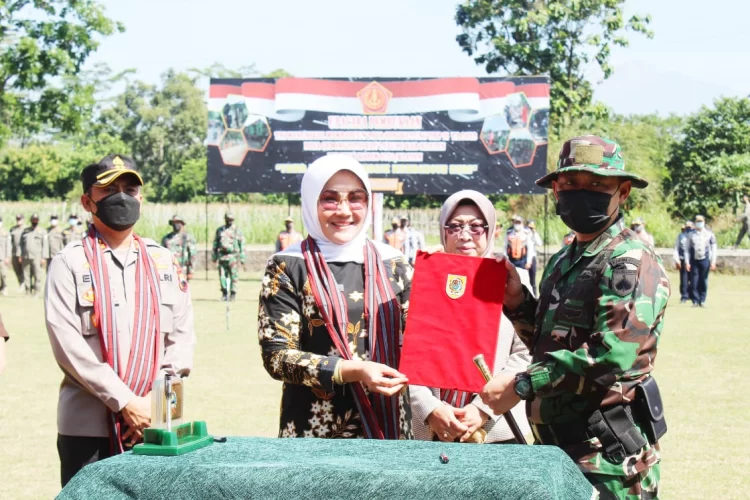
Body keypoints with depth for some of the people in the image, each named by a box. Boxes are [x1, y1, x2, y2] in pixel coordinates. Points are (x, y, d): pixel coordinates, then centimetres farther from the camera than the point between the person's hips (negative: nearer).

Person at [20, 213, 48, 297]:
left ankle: (36, 292, -3)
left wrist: (43, 257, -7)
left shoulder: (42, 232, 6)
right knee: (26, 276, 3)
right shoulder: (25, 231, 17)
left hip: (37, 257, -3)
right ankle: (28, 292, 9)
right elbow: (21, 243, 19)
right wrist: (21, 255, 10)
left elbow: (45, 245, 1)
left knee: (37, 276, -8)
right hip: (26, 257, 3)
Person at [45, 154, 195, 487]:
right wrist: (125, 402, -13)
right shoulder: (70, 263, 0)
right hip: (87, 427, -3)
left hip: (154, 425, 3)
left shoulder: (164, 263, 12)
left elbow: (182, 338, 8)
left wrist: (156, 400, -6)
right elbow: (67, 345, -9)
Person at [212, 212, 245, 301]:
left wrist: (242, 257, -5)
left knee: (234, 276, -4)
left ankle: (233, 294, 4)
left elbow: (242, 244, 1)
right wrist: (214, 256, 16)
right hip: (222, 256, 3)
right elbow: (215, 244, 20)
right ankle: (224, 294, 9)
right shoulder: (220, 230, 14)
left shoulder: (237, 230, 4)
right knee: (222, 276, 1)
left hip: (233, 256, -3)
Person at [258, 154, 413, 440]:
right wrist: (354, 371, -21)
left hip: (389, 429, 3)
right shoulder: (287, 268, -4)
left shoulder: (392, 264, 5)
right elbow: (276, 357, -10)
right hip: (313, 434, -3)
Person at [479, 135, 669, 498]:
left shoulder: (631, 262, -14)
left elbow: (612, 355, -25)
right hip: (557, 442, 9)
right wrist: (518, 304, 3)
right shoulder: (562, 263, 14)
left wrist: (522, 385, -20)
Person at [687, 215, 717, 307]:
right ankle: (695, 301, 4)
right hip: (694, 260, 1)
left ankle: (702, 300, 9)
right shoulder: (691, 235, 7)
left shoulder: (709, 234, 5)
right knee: (694, 282, -3)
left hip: (705, 260, -1)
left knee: (703, 281, 1)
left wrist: (713, 262, 1)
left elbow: (714, 248, 7)